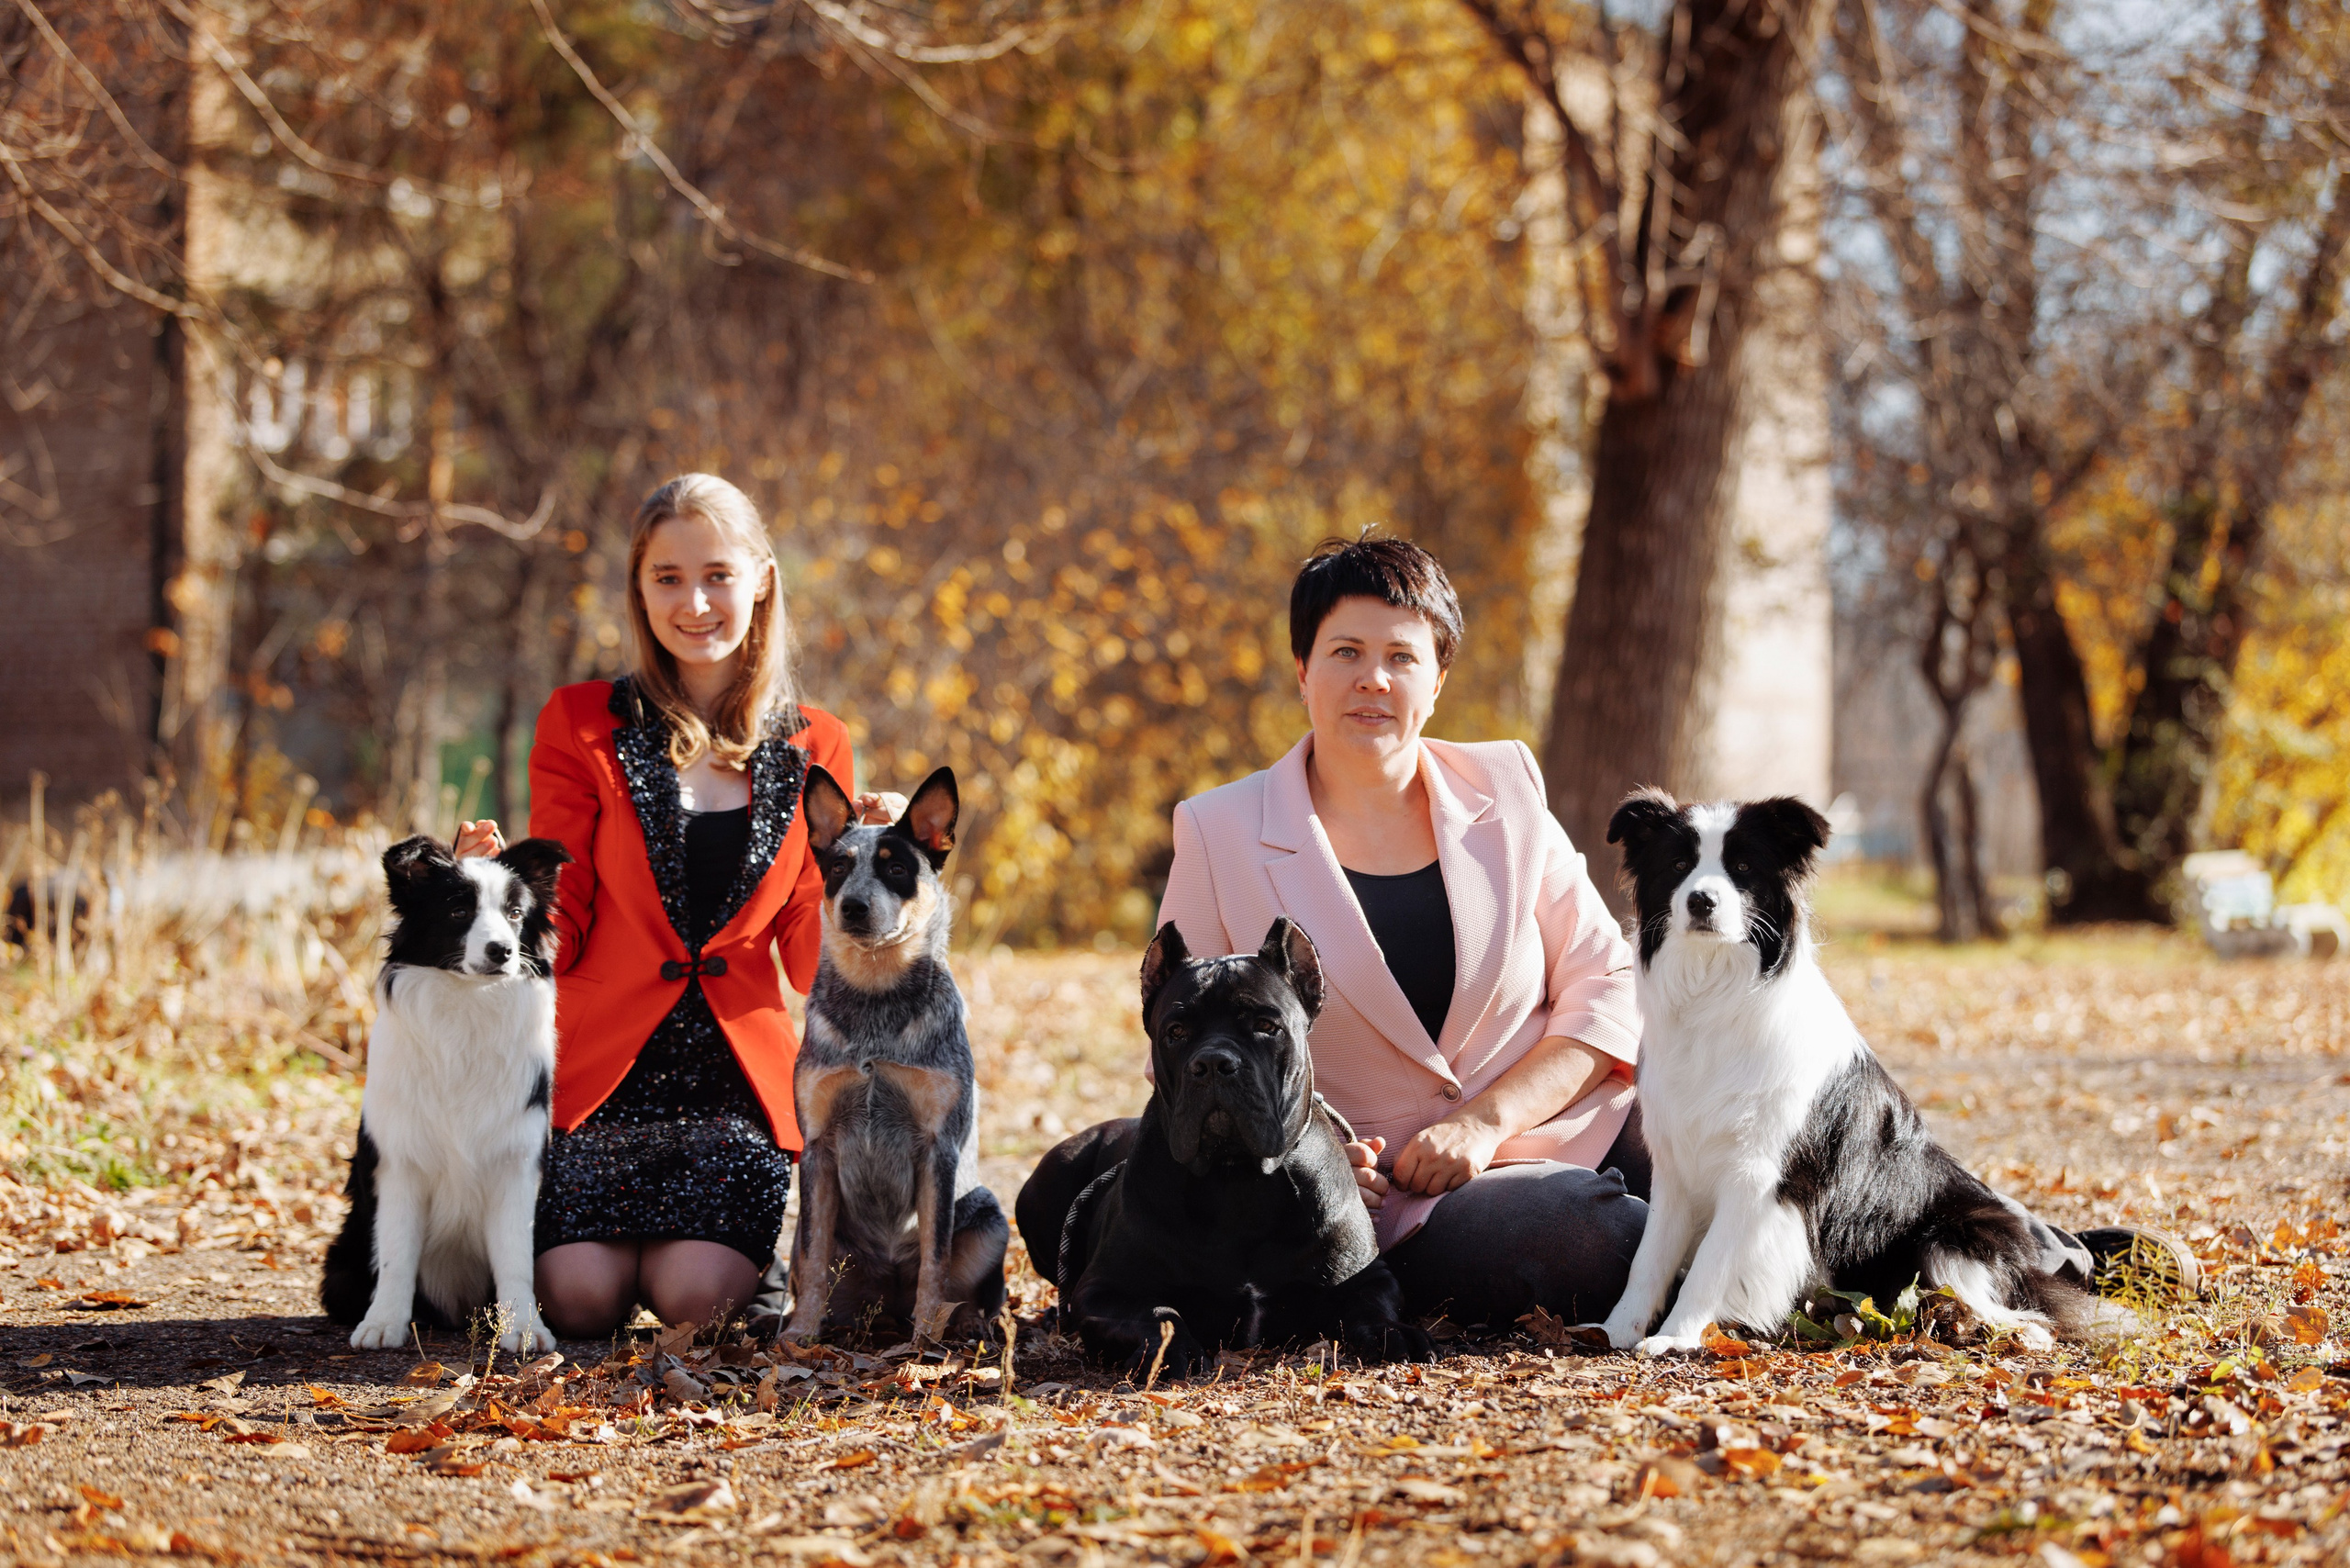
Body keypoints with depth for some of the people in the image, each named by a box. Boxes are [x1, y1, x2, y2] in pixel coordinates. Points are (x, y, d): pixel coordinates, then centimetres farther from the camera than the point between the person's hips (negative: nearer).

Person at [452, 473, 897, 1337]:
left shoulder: (811, 748, 9)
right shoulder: (583, 723, 3)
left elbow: (809, 961, 8)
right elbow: (561, 934, 3)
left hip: (737, 1078, 1)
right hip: (601, 1070, -1)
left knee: (696, 1299, -21)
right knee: (583, 1299, -19)